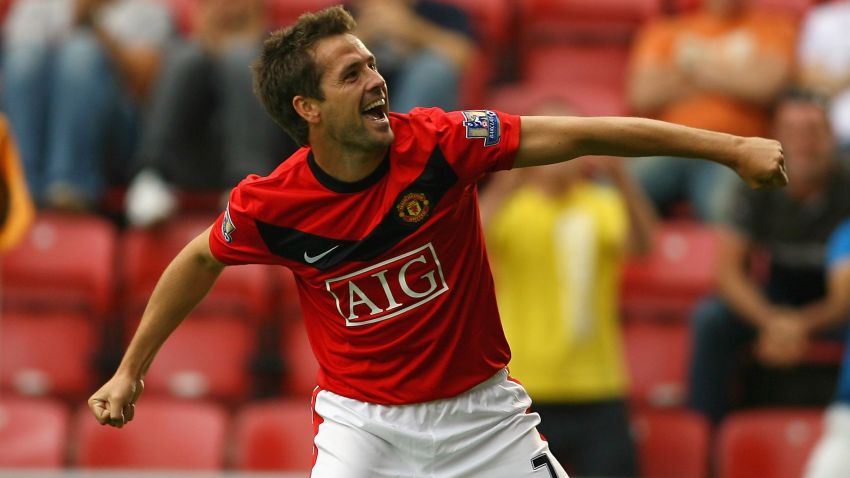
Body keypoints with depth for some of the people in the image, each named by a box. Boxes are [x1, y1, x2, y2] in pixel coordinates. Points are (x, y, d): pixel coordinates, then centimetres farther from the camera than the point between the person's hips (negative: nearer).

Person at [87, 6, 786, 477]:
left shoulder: (436, 144, -17)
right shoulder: (270, 204, -14)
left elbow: (577, 137, -17)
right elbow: (202, 260, 6)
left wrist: (729, 148, -19)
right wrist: (131, 369, 14)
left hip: (480, 410, 1)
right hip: (363, 420, -1)